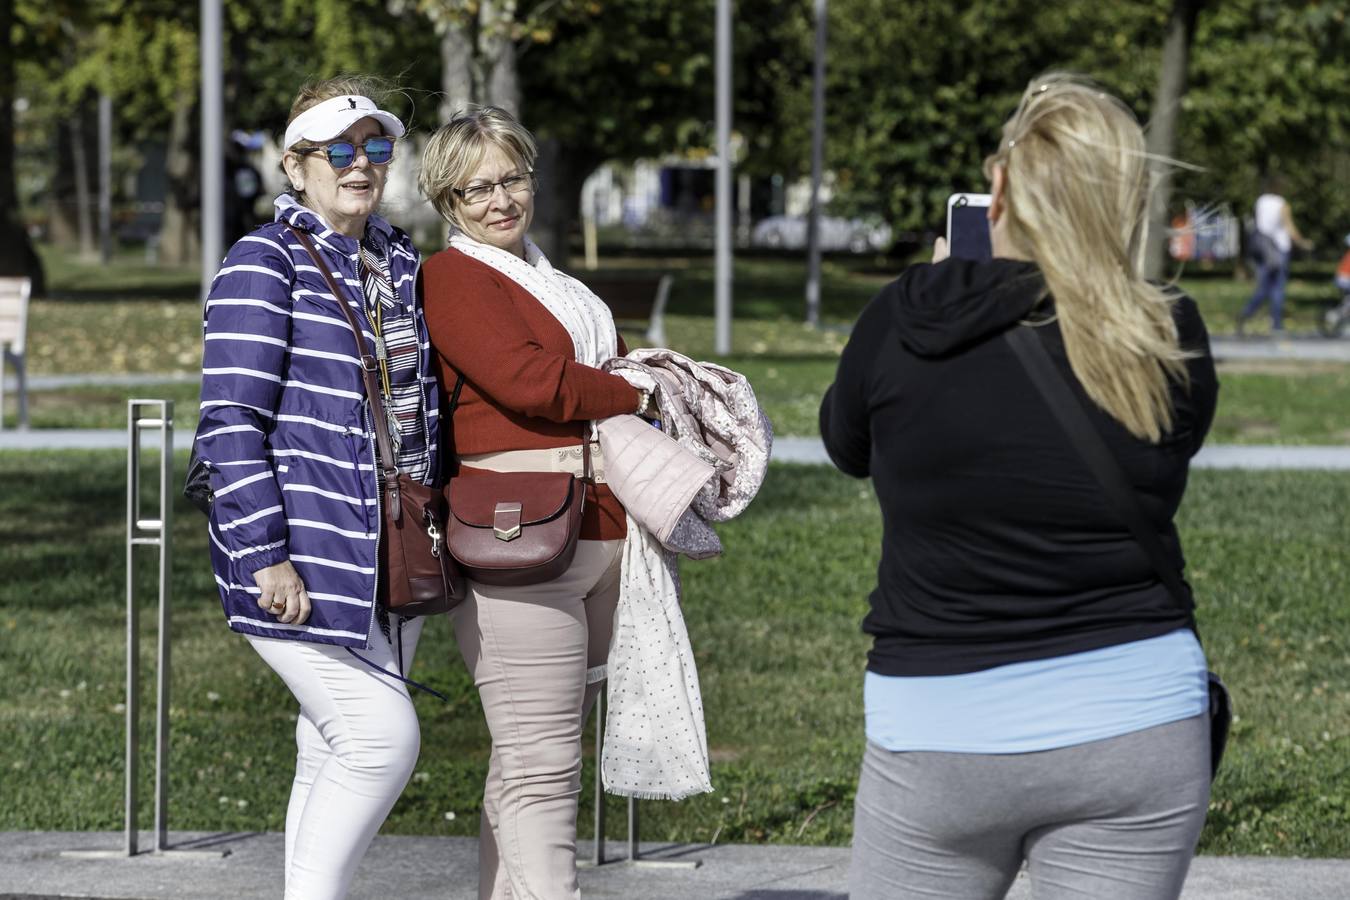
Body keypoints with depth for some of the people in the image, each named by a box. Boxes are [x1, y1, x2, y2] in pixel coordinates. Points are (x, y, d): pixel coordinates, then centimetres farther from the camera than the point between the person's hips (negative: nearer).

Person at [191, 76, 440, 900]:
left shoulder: (401, 264, 13)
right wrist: (266, 555, -20)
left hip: (389, 557, 7)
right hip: (306, 558, -7)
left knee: (337, 753, 9)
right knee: (383, 735, -14)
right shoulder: (265, 265, -10)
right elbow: (231, 421, -15)